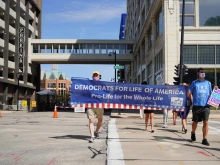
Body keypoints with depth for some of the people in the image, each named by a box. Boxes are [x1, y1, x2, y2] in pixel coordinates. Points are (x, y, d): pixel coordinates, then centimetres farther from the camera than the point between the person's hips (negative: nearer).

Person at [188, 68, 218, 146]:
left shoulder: (208, 83, 12)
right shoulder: (194, 83, 7)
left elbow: (211, 94, 14)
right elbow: (189, 93, 4)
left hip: (206, 105, 1)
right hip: (196, 105, -1)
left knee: (205, 122, -8)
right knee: (195, 122, 13)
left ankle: (204, 139, -3)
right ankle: (193, 133, 40)